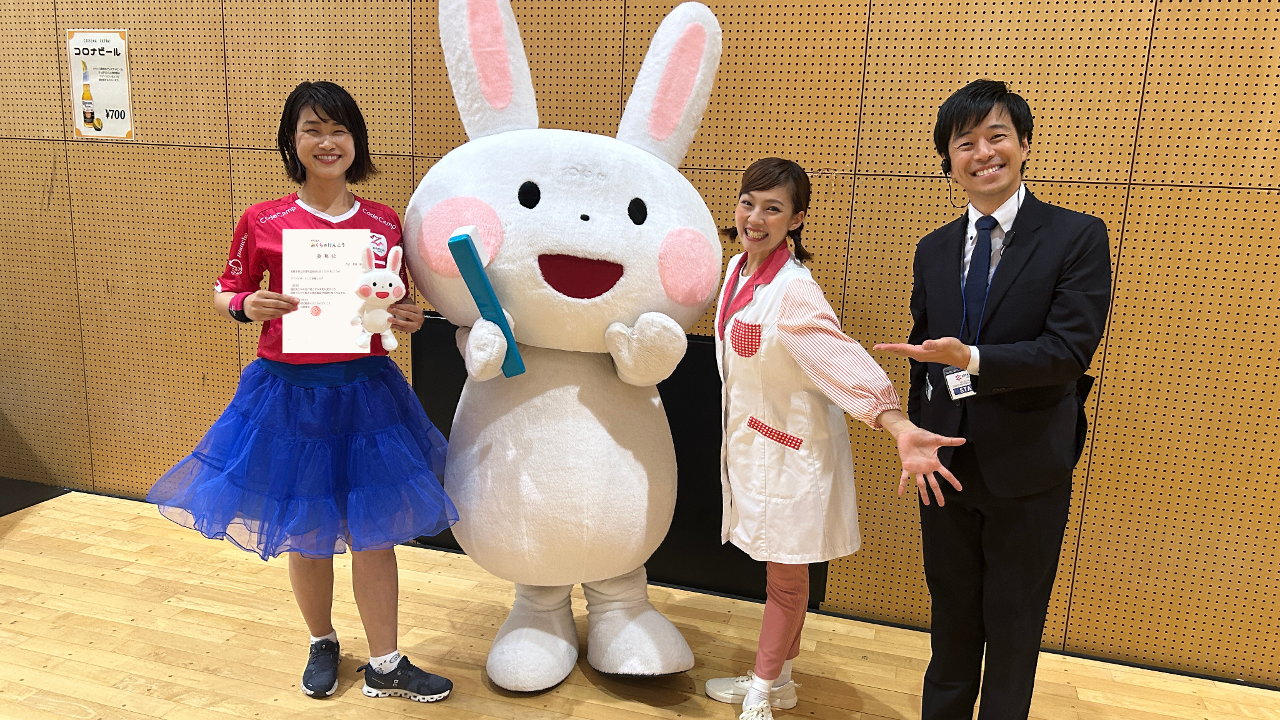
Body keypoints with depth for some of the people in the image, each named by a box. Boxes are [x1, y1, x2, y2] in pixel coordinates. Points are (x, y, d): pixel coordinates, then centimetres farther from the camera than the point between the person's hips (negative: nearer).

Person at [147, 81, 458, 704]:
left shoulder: (385, 223, 1)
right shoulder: (262, 222, -5)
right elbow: (224, 294, 6)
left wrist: (409, 319, -9)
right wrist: (247, 305, -15)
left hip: (365, 388, 1)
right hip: (290, 390, -1)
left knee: (373, 528, 7)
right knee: (306, 530, 13)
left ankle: (386, 665, 23)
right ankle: (322, 643, 38)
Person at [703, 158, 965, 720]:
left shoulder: (793, 290, -24)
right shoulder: (738, 267, 1)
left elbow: (844, 360, -35)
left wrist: (900, 429, -48)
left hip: (790, 447, -7)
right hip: (750, 437, 7)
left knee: (785, 572, 9)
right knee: (777, 567, 20)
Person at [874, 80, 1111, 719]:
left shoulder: (1078, 237, -9)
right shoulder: (934, 250, 5)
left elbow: (1070, 350, -20)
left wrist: (974, 361, -32)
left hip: (1027, 473, -4)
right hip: (946, 467, 4)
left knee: (1014, 630, 13)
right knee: (952, 619, 20)